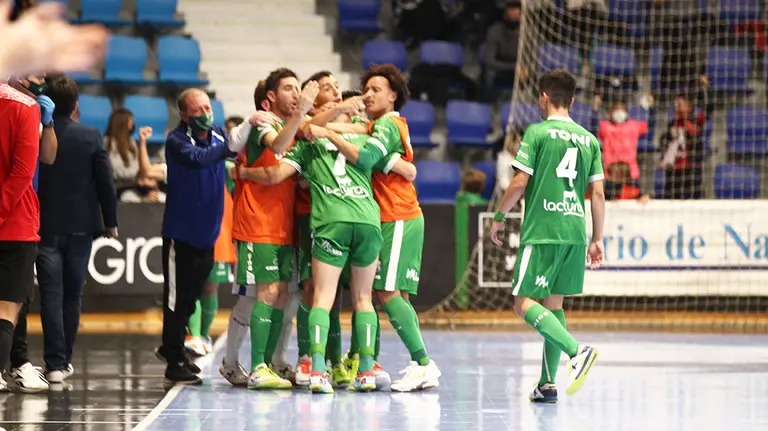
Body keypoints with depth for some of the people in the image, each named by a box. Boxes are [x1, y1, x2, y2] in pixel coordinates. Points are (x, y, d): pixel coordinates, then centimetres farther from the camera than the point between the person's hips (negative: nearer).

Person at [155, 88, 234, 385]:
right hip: (180, 233, -6)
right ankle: (174, 363, 5)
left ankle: (171, 348, 35)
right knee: (177, 298, -1)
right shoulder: (177, 141, -14)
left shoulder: (218, 134, 7)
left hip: (207, 233, 6)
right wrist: (228, 147, -42)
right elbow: (197, 159, -31)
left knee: (191, 297, 17)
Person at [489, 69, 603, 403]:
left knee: (525, 303, -5)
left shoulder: (537, 132, -4)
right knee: (553, 303, 13)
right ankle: (548, 383, 8)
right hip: (575, 232, 6)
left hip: (541, 231, -6)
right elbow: (598, 192, 9)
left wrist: (499, 217, 7)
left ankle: (577, 351, -26)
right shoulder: (589, 139, 11)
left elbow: (520, 182, -7)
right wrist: (597, 239, 14)